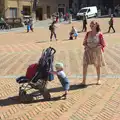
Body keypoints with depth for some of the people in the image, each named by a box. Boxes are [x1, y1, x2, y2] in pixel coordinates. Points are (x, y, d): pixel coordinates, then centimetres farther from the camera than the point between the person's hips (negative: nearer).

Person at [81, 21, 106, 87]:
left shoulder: (99, 34, -9)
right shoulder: (88, 33, 2)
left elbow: (103, 44, -8)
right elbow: (84, 43, 10)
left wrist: (96, 47, -17)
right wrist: (86, 46, -10)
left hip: (97, 52, -2)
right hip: (88, 51, 2)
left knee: (97, 66, 11)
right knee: (85, 65, -10)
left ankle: (98, 80, 30)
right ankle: (84, 81, -4)